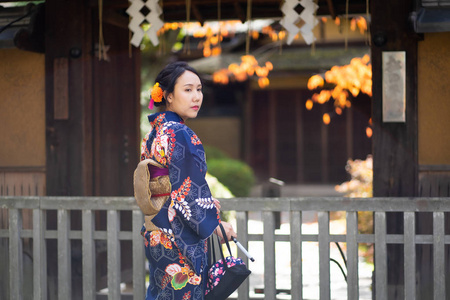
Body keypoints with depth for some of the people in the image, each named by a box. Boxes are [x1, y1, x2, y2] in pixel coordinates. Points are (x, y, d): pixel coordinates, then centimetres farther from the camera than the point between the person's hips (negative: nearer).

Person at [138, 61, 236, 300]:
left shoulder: (153, 134, 10)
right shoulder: (182, 136, -18)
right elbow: (191, 194, -18)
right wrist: (216, 224, -5)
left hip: (155, 234, 9)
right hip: (181, 242, -9)